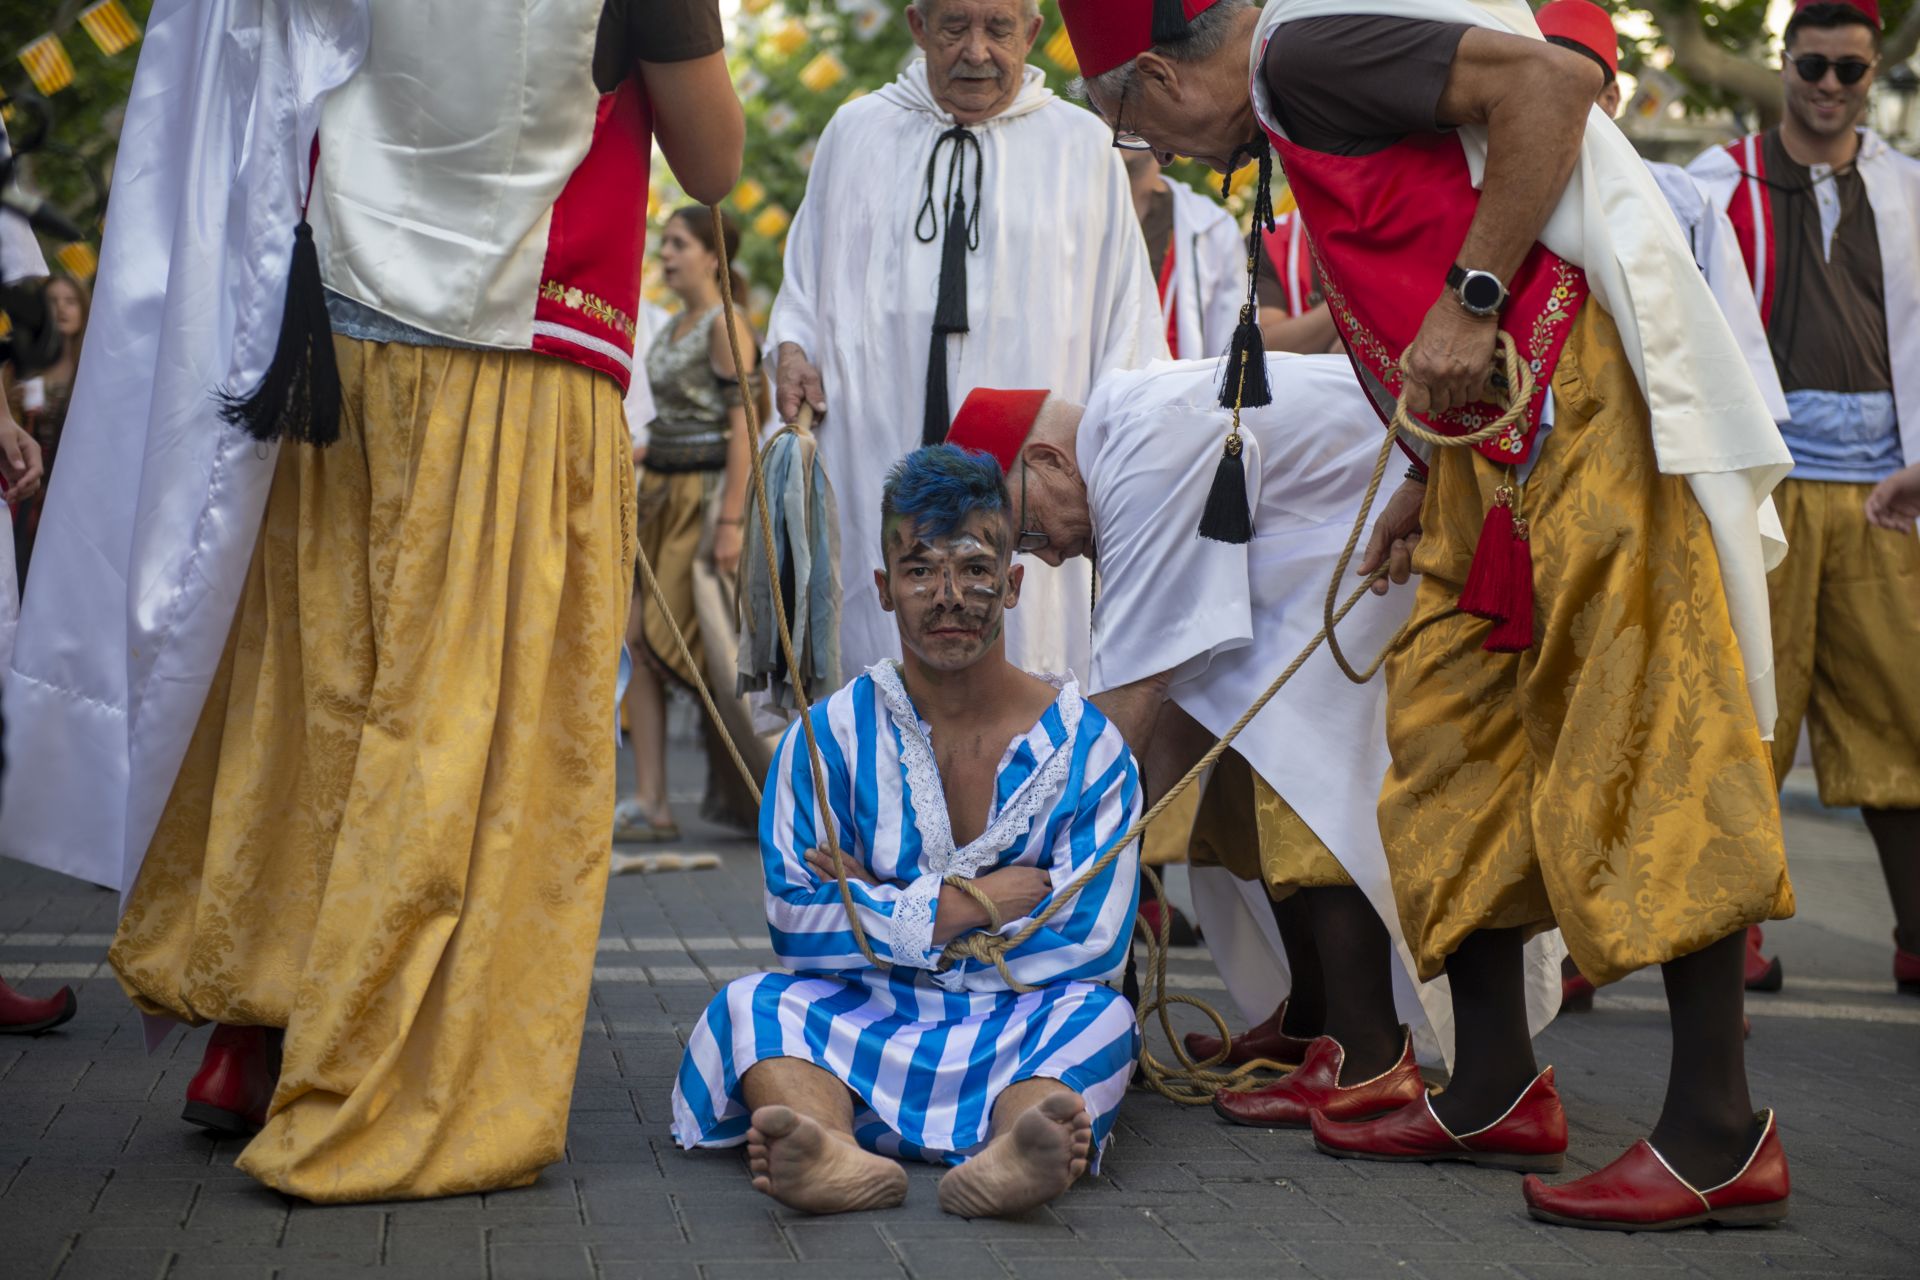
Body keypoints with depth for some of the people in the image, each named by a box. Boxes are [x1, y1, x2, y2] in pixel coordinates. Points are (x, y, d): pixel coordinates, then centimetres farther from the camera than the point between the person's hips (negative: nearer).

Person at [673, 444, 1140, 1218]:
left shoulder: (1086, 746, 2)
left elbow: (1093, 944, -8)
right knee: (753, 1004, -26)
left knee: (1099, 1015, -30)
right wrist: (959, 908, -13)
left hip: (1023, 1041, 0)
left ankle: (1013, 1148, -62)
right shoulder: (831, 737, 4)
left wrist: (874, 909, -6)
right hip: (860, 1032, 1)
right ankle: (833, 1151, -58)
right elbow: (794, 923, -5)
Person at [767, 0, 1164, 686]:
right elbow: (806, 270, 25)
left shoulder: (1083, 146, 10)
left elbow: (1127, 316, 11)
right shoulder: (855, 132, 15)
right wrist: (791, 344, 5)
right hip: (877, 449, 2)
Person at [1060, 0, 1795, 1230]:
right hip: (1509, 436, 11)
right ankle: (1494, 1092, 18)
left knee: (1645, 750, -10)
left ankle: (1719, 1138, -7)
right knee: (1456, 731, 12)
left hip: (1596, 405, -11)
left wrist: (1470, 297, -19)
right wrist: (1431, 481, 22)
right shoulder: (1304, 104, 21)